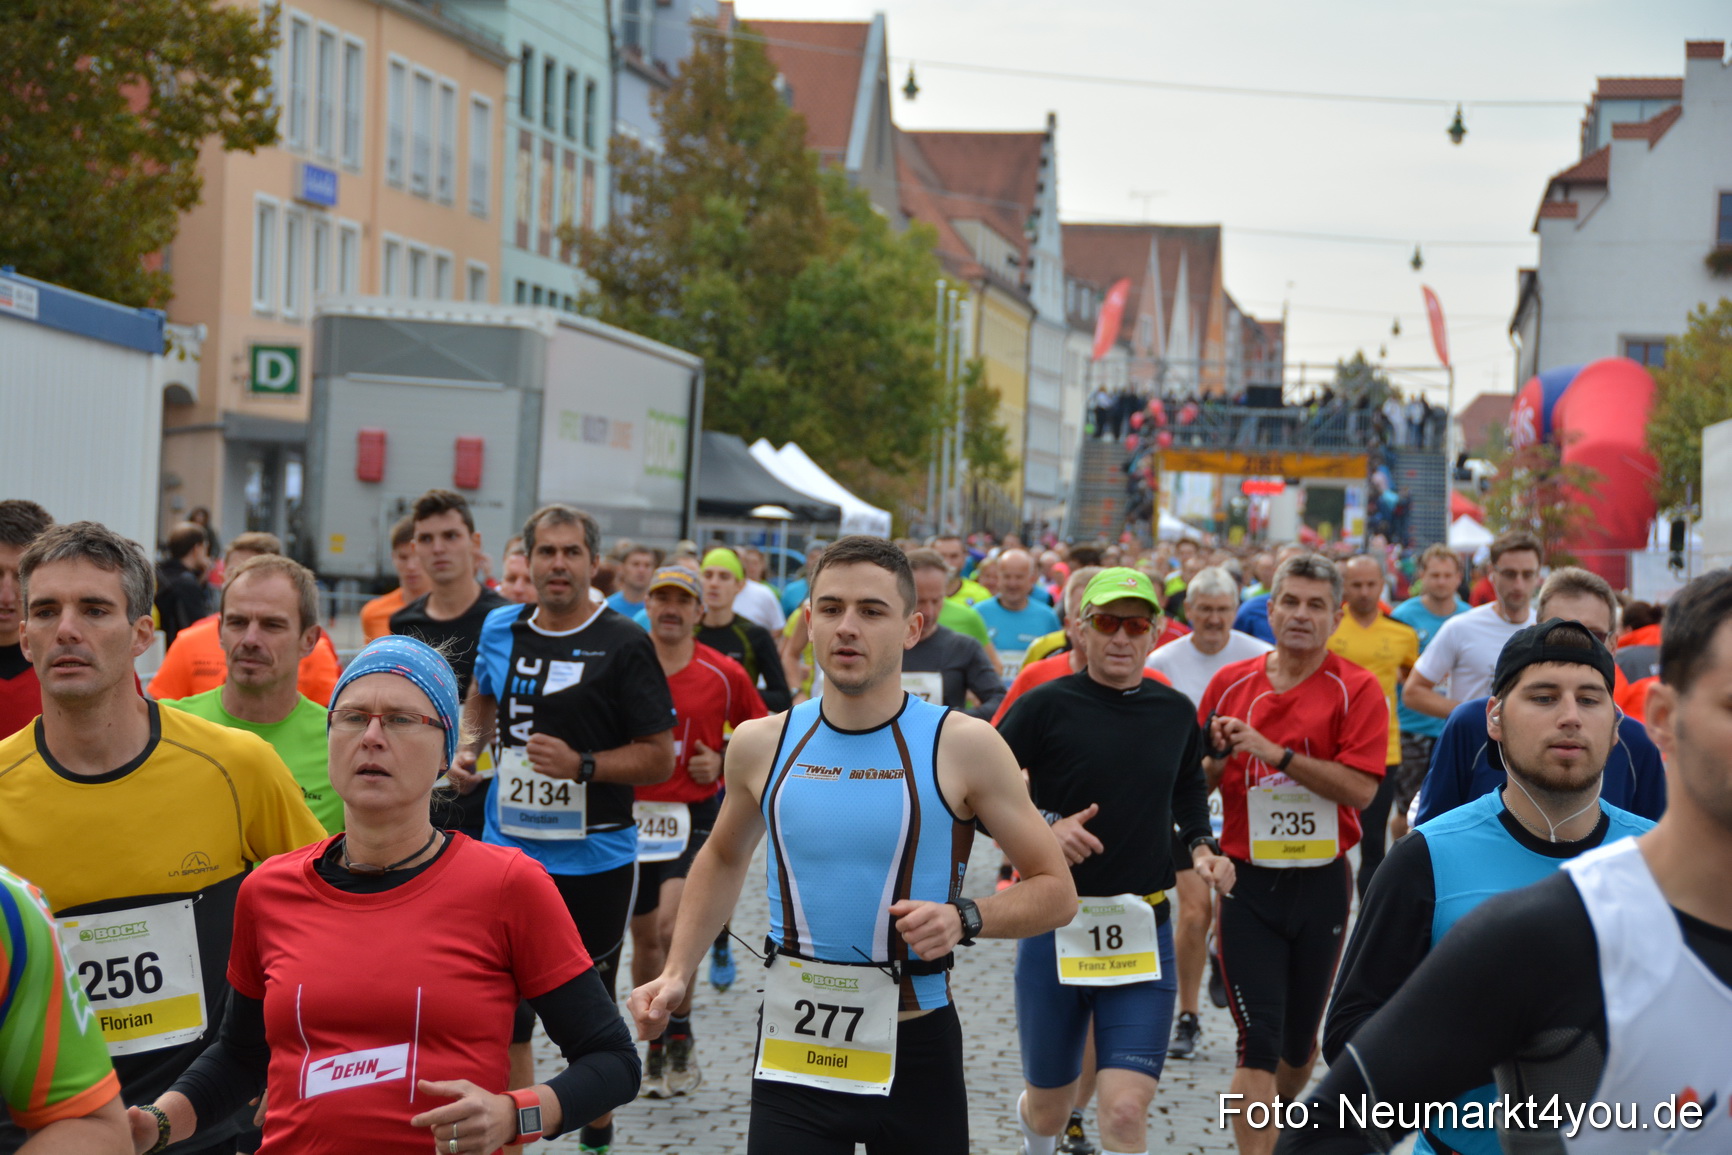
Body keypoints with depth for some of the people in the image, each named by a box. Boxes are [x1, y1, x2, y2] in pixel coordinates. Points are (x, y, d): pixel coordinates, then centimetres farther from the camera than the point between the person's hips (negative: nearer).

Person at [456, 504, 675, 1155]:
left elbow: (659, 758, -9)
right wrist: (467, 748, 5)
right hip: (508, 851, 3)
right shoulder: (502, 630, 5)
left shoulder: (623, 645, -9)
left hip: (594, 861, -3)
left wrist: (581, 765, -22)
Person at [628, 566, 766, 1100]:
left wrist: (724, 763, -4)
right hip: (632, 815, 2)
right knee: (645, 938, 9)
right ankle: (655, 1051, 25)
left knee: (672, 925, -20)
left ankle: (681, 1036, 1)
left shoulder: (724, 674, -1)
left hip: (695, 817, -2)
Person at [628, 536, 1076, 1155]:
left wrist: (965, 918, -20)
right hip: (793, 1053, 1)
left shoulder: (964, 745, -8)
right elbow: (723, 858, 22)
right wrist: (677, 972, 12)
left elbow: (1056, 891, -3)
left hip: (915, 1054, -1)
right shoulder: (761, 744, 2)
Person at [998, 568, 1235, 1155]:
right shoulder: (1048, 705, -7)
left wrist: (1201, 845, 9)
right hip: (1054, 928, -2)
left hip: (1143, 933, 2)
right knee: (1049, 1108, 14)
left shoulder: (1176, 711, 6)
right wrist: (1042, 826, -19)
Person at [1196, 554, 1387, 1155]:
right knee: (1258, 1038, -7)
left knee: (1299, 1037, 16)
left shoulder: (1356, 690, -6)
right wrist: (1219, 754, -11)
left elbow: (1360, 788, -18)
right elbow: (1196, 782, 11)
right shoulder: (1230, 683, 3)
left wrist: (1275, 752, -23)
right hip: (1248, 883, 0)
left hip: (1321, 881, 0)